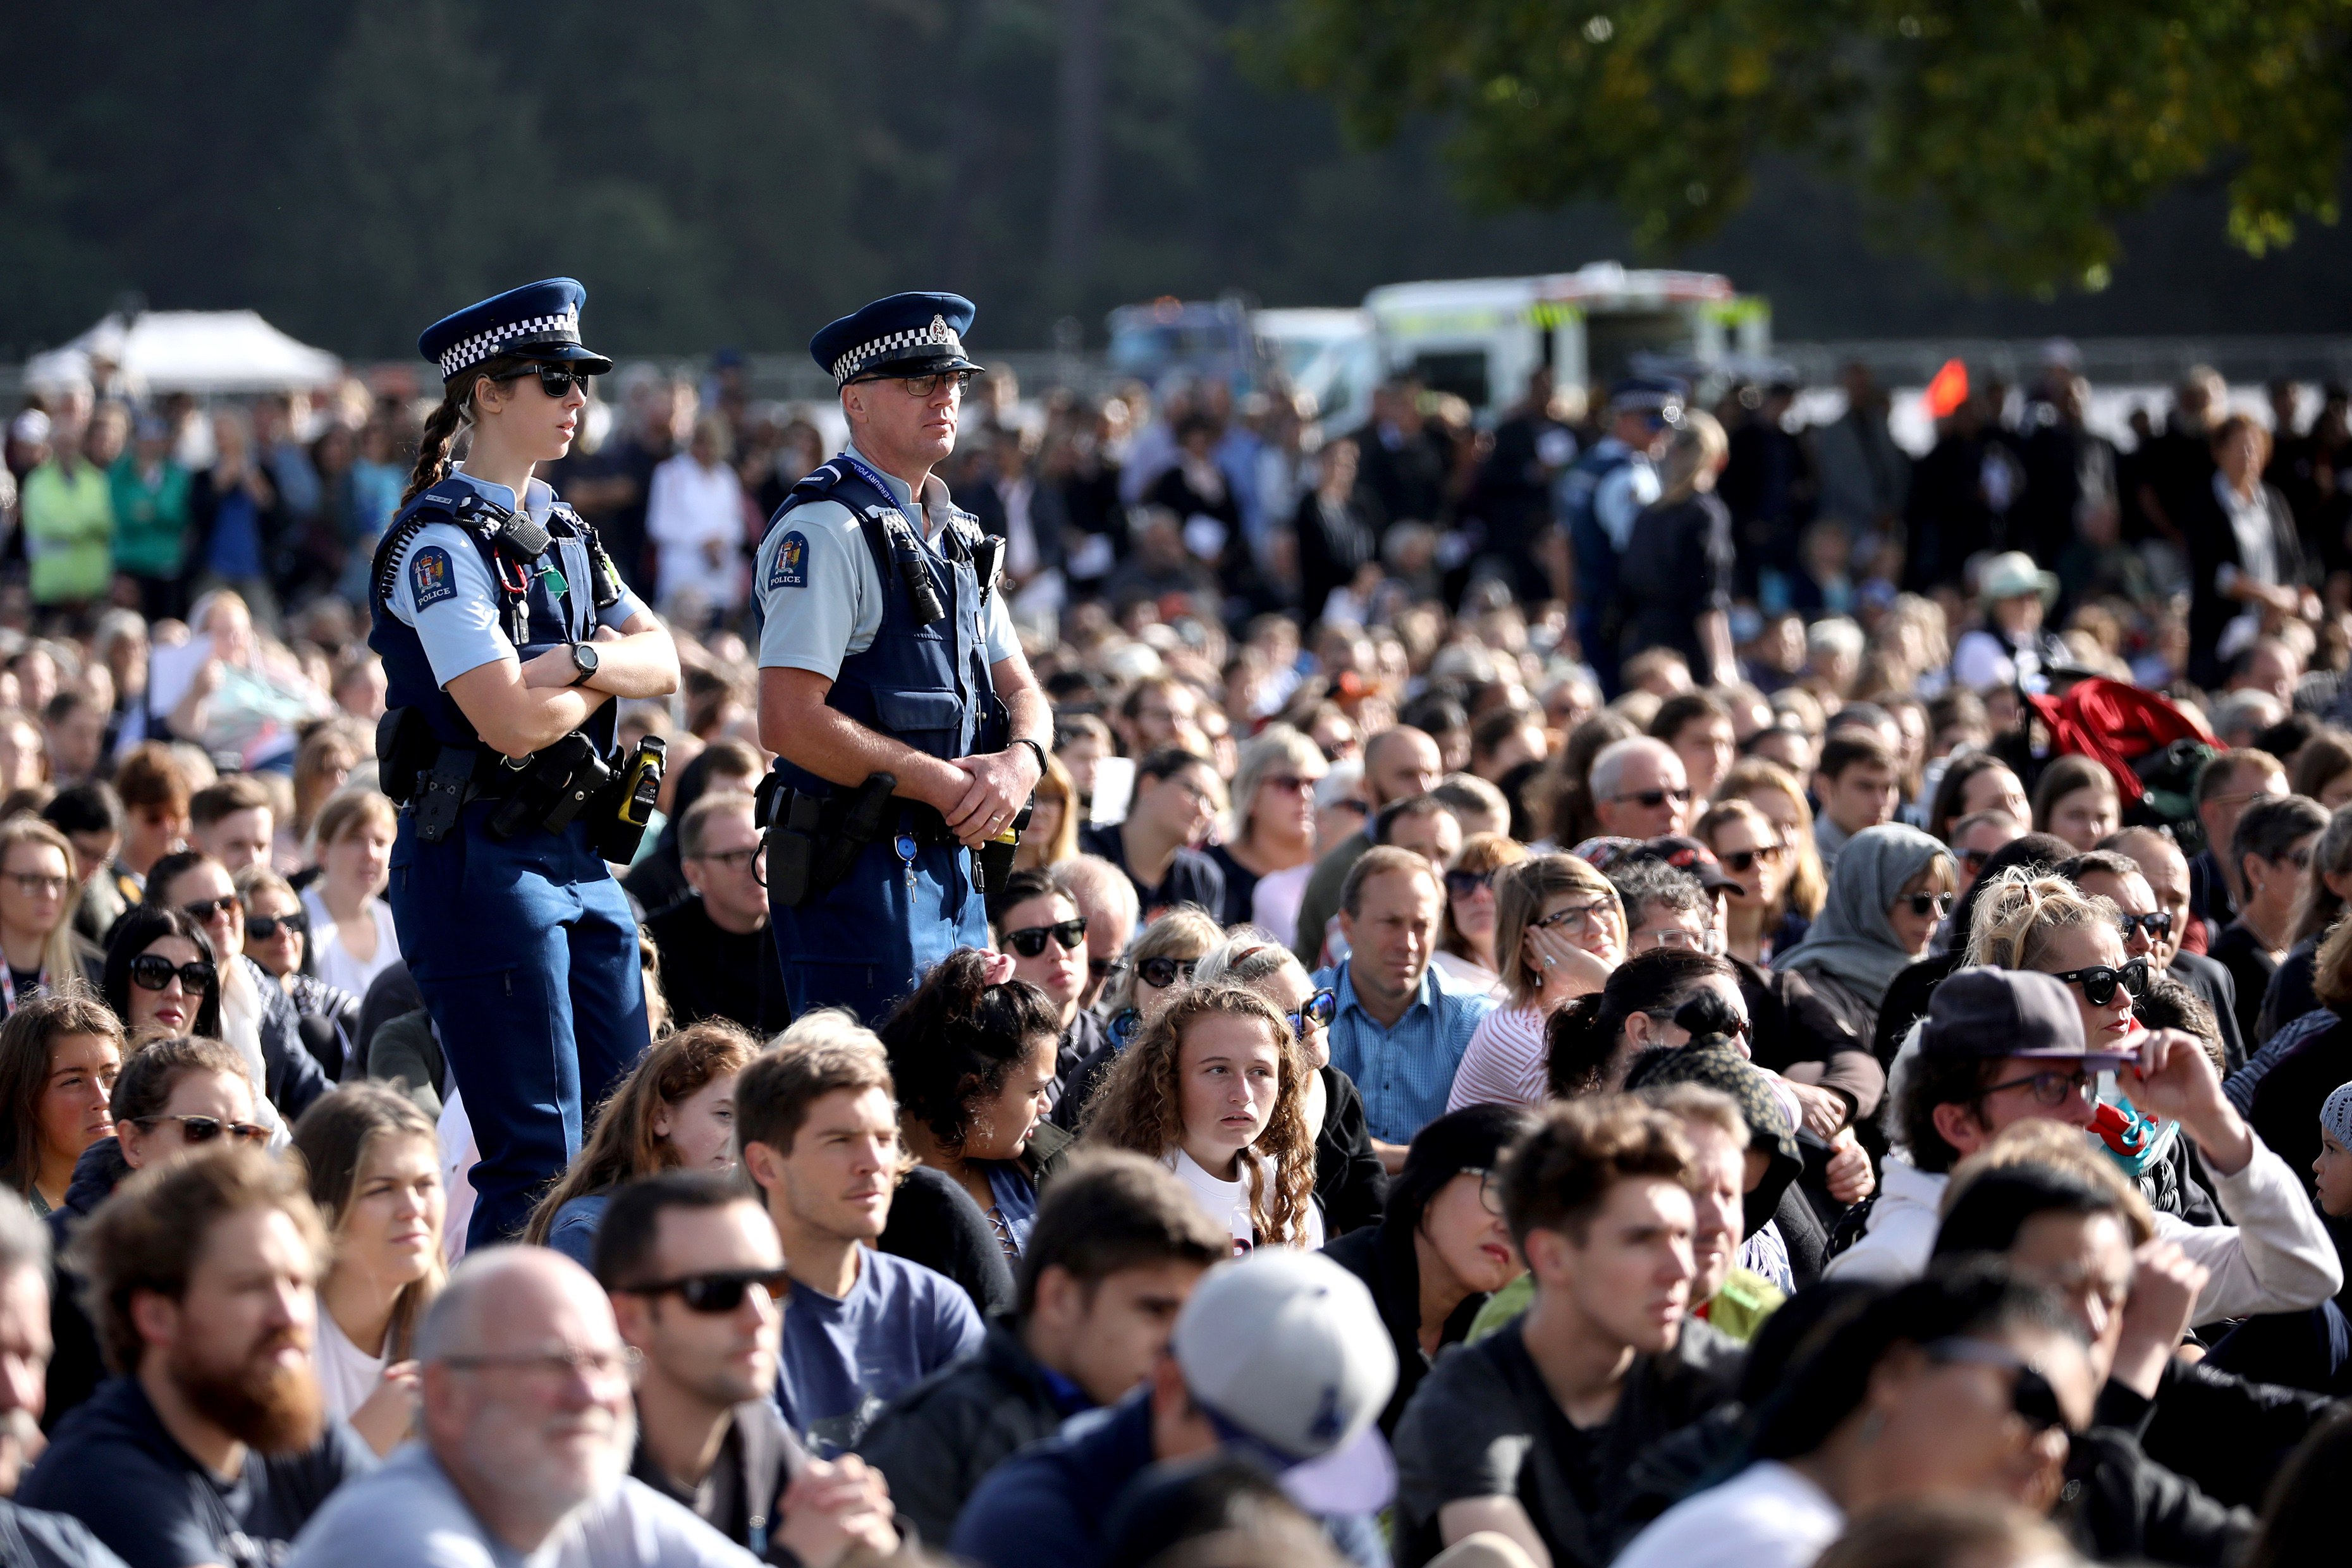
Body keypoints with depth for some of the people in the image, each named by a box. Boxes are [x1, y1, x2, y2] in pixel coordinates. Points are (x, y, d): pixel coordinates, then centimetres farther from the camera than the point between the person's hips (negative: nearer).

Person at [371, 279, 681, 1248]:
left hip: (579, 859, 9)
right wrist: (605, 677, -2)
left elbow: (663, 665, 7)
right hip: (484, 866, -9)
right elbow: (508, 719, -20)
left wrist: (576, 662, -13)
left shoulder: (561, 532, 15)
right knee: (538, 1165, -9)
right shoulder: (439, 540, -11)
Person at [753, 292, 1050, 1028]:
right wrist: (943, 784, -16)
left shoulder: (957, 538, 18)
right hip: (860, 876, -9)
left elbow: (1021, 693, 18)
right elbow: (789, 722, -19)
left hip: (954, 871, 9)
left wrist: (1021, 761, -7)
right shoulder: (824, 529, -10)